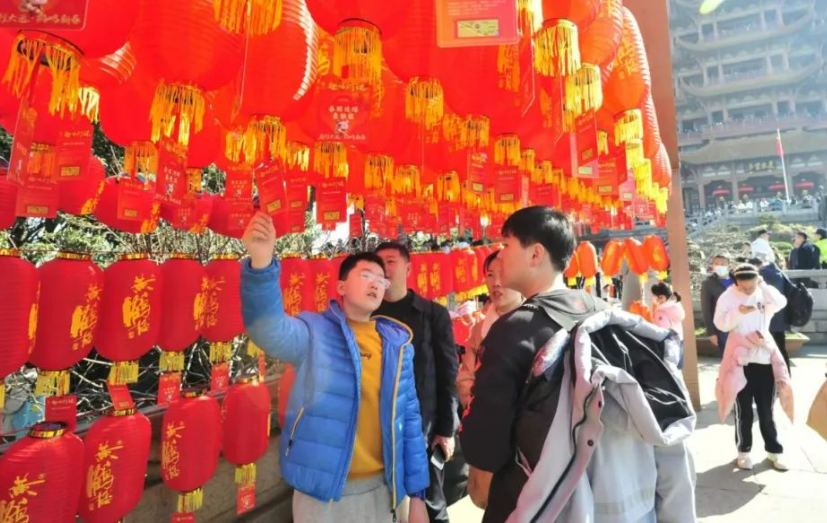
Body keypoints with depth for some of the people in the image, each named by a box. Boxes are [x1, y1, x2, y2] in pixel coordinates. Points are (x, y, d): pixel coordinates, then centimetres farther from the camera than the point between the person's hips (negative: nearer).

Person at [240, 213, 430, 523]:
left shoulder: (397, 344, -1)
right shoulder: (314, 332, -9)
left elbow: (409, 416, 2)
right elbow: (269, 329, -30)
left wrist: (417, 494, 4)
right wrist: (261, 262, -47)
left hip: (379, 487, 3)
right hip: (321, 490, -2)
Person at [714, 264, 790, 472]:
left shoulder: (765, 293, 4)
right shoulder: (728, 296, -5)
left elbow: (781, 303, -15)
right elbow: (720, 324, -12)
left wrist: (763, 285, -17)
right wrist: (738, 312, -26)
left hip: (765, 357, 3)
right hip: (740, 359, -2)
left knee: (766, 409, 13)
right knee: (744, 410, 6)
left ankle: (774, 450, 27)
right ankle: (744, 451, 19)